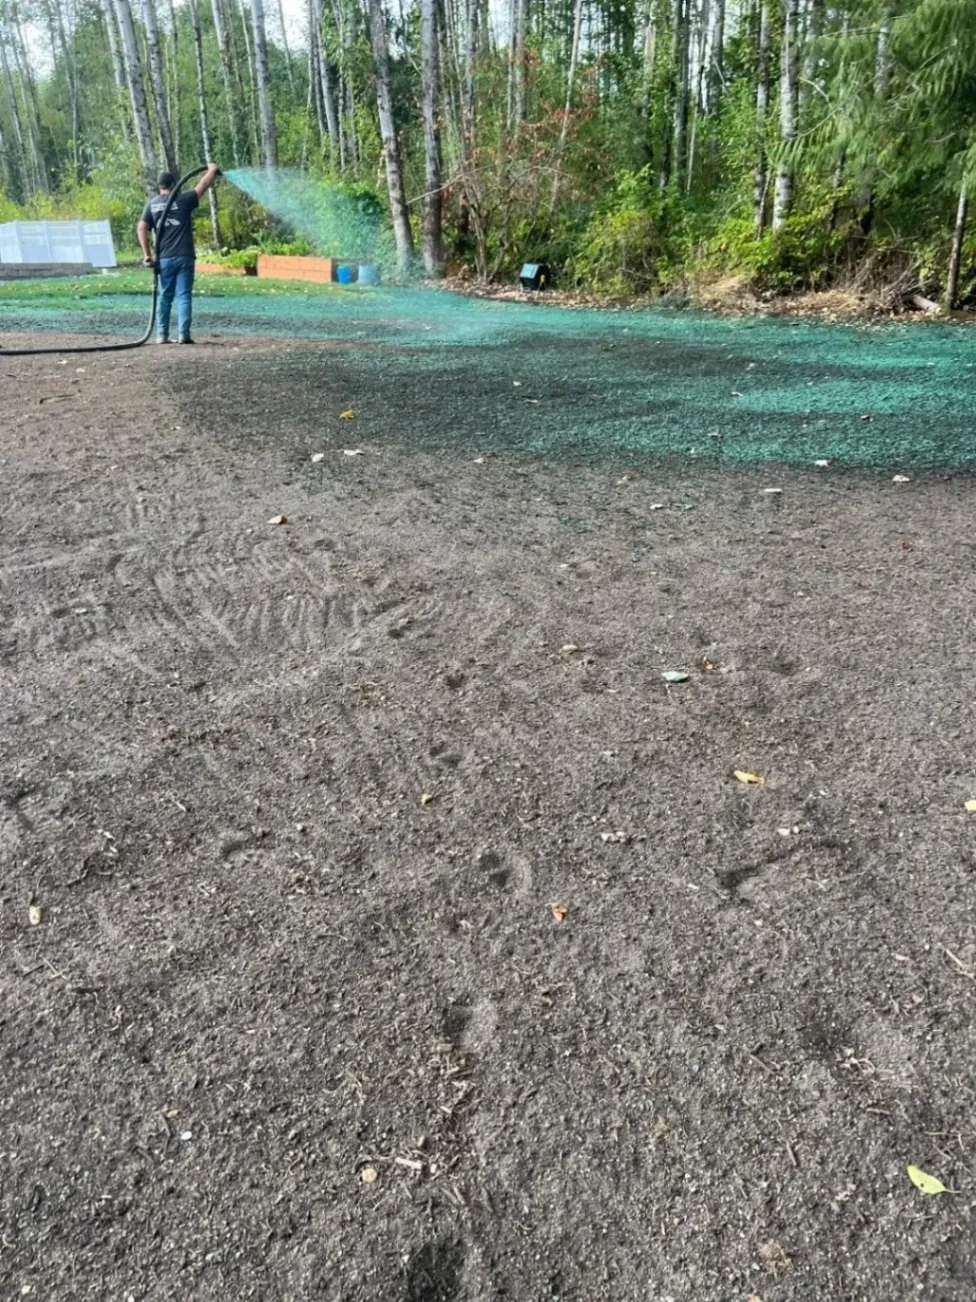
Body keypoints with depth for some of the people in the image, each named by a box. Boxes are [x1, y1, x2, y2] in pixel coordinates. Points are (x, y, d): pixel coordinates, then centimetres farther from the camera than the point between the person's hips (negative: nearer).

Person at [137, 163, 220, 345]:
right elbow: (203, 185, 8)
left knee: (165, 296, 9)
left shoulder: (152, 204, 8)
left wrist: (147, 254, 3)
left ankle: (162, 334, 6)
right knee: (184, 296, -1)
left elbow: (141, 228, 1)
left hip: (164, 258, 3)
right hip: (184, 257, -3)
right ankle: (184, 334, -7)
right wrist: (212, 170, 23)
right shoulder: (183, 200, -1)